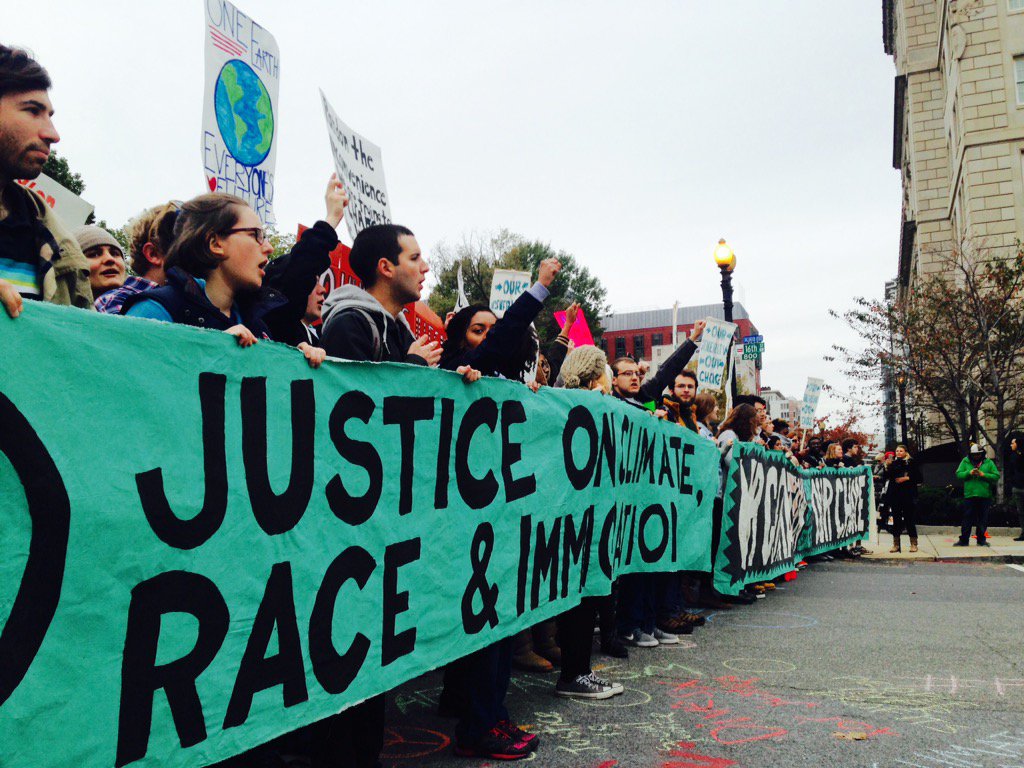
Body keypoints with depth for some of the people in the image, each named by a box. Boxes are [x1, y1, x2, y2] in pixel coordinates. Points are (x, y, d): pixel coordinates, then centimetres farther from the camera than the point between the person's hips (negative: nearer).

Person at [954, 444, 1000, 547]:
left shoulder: (989, 462, 6)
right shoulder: (965, 462, 7)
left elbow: (996, 476, -1)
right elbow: (958, 474, 2)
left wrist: (984, 475, -14)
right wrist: (969, 473, -14)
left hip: (985, 496, 0)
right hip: (969, 495, 0)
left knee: (983, 519, 7)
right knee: (967, 518, 1)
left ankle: (981, 540, 18)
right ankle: (964, 540, 7)